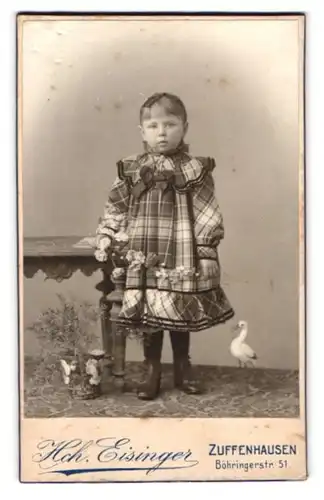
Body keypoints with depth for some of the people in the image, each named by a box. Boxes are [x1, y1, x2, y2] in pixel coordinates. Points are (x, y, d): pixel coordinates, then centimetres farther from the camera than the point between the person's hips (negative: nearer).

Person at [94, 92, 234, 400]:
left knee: (183, 315, 11)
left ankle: (183, 368, 30)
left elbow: (208, 216, -3)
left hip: (182, 257, 0)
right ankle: (151, 370, 22)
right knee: (149, 315, 5)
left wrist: (207, 252, -7)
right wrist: (105, 238, -1)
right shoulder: (131, 171, 3)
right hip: (146, 259, 1)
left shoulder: (195, 169, -1)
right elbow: (115, 208, 9)